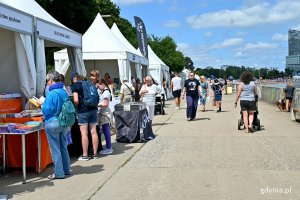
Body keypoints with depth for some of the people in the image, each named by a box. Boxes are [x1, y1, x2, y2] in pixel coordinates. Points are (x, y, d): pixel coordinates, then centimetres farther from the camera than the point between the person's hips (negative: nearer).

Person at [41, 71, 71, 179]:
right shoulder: (64, 92, 5)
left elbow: (47, 110, -18)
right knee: (63, 147, 17)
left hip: (53, 123, -7)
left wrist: (42, 104, 2)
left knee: (55, 148, 3)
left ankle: (59, 173, 8)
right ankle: (66, 169, 27)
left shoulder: (51, 93, -17)